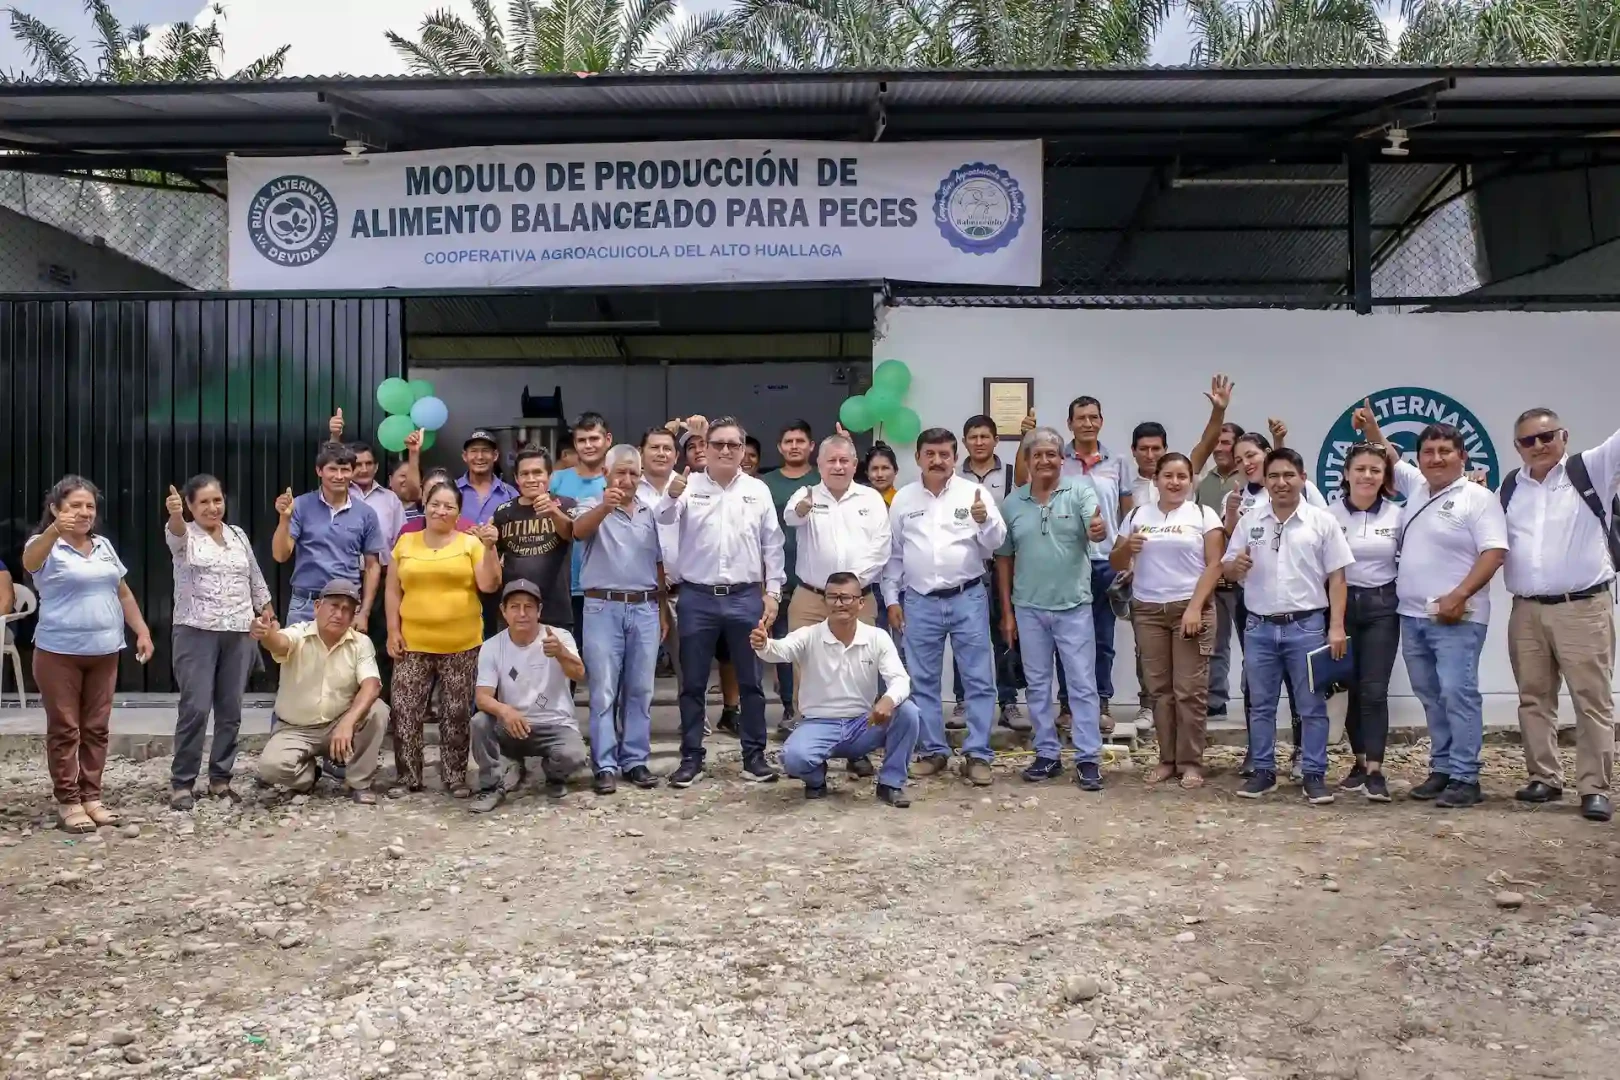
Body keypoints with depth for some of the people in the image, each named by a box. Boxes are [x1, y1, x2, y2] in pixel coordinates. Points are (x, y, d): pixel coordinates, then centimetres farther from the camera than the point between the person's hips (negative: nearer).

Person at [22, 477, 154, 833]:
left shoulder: (104, 545, 11)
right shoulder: (47, 546, -7)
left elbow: (123, 592, 19)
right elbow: (30, 562, -32)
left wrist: (142, 631, 10)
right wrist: (55, 531, -51)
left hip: (104, 651, 5)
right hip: (59, 652, -5)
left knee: (96, 728, 10)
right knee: (65, 728, 1)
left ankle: (91, 796, 18)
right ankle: (68, 802, 8)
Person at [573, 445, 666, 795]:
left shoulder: (650, 514, 12)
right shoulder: (593, 507, 1)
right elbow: (579, 531, -22)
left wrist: (663, 611, 14)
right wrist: (604, 506, -40)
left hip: (645, 609, 3)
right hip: (603, 608, -3)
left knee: (640, 690, 8)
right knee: (604, 691, 0)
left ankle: (636, 760, 16)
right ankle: (605, 765, 5)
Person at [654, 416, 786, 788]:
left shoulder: (758, 490, 5)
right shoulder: (690, 486, 1)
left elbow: (772, 545, 7)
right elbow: (663, 518, -16)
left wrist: (773, 592, 3)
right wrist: (671, 494, -38)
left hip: (746, 598, 1)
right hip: (697, 598, -1)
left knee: (751, 681, 8)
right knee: (693, 683, 7)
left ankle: (754, 755, 19)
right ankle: (691, 757, 17)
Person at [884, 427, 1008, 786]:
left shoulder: (975, 492, -1)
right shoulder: (903, 499, 6)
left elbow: (996, 542, -4)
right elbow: (893, 553, 10)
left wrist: (984, 521, -24)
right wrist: (892, 599, 7)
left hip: (968, 598, -2)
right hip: (919, 602, 2)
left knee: (978, 679, 1)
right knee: (923, 681, 8)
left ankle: (978, 753, 9)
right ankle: (934, 750, 20)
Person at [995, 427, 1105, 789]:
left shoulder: (1079, 492, -6)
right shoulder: (1012, 503, 2)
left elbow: (1096, 532, -21)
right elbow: (1003, 558, 6)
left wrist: (1097, 527, -46)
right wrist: (1006, 611, 5)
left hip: (1073, 606, -3)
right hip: (1028, 608, 3)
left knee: (1083, 684, 3)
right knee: (1038, 684, 11)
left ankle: (1088, 758, 10)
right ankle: (1047, 754, 22)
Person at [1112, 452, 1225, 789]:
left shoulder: (1203, 515, 3)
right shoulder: (1137, 515, 11)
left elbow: (1214, 565, -4)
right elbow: (1116, 563, 13)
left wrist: (1195, 607, -13)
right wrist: (1127, 548, -10)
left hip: (1190, 608, -3)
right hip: (1147, 610, 3)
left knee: (1189, 689, -3)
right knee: (1159, 689, 4)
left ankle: (1190, 762, 5)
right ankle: (1167, 758, 11)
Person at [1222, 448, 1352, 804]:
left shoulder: (1322, 521, -1)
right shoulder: (1249, 521, 5)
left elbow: (1336, 577, -1)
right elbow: (1226, 570, 8)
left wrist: (1336, 626, -8)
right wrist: (1235, 565, -16)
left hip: (1306, 626, -2)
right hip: (1259, 627, 2)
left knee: (1312, 706, 4)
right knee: (1261, 705, 10)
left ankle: (1314, 775, 13)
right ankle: (1263, 771, 20)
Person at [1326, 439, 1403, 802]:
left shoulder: (1397, 515, 1)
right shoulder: (1330, 514, -2)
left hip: (1382, 608, 0)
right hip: (1342, 605, 1)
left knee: (1374, 690, -7)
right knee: (1352, 688, 7)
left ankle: (1375, 771, -5)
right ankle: (1360, 763, 20)